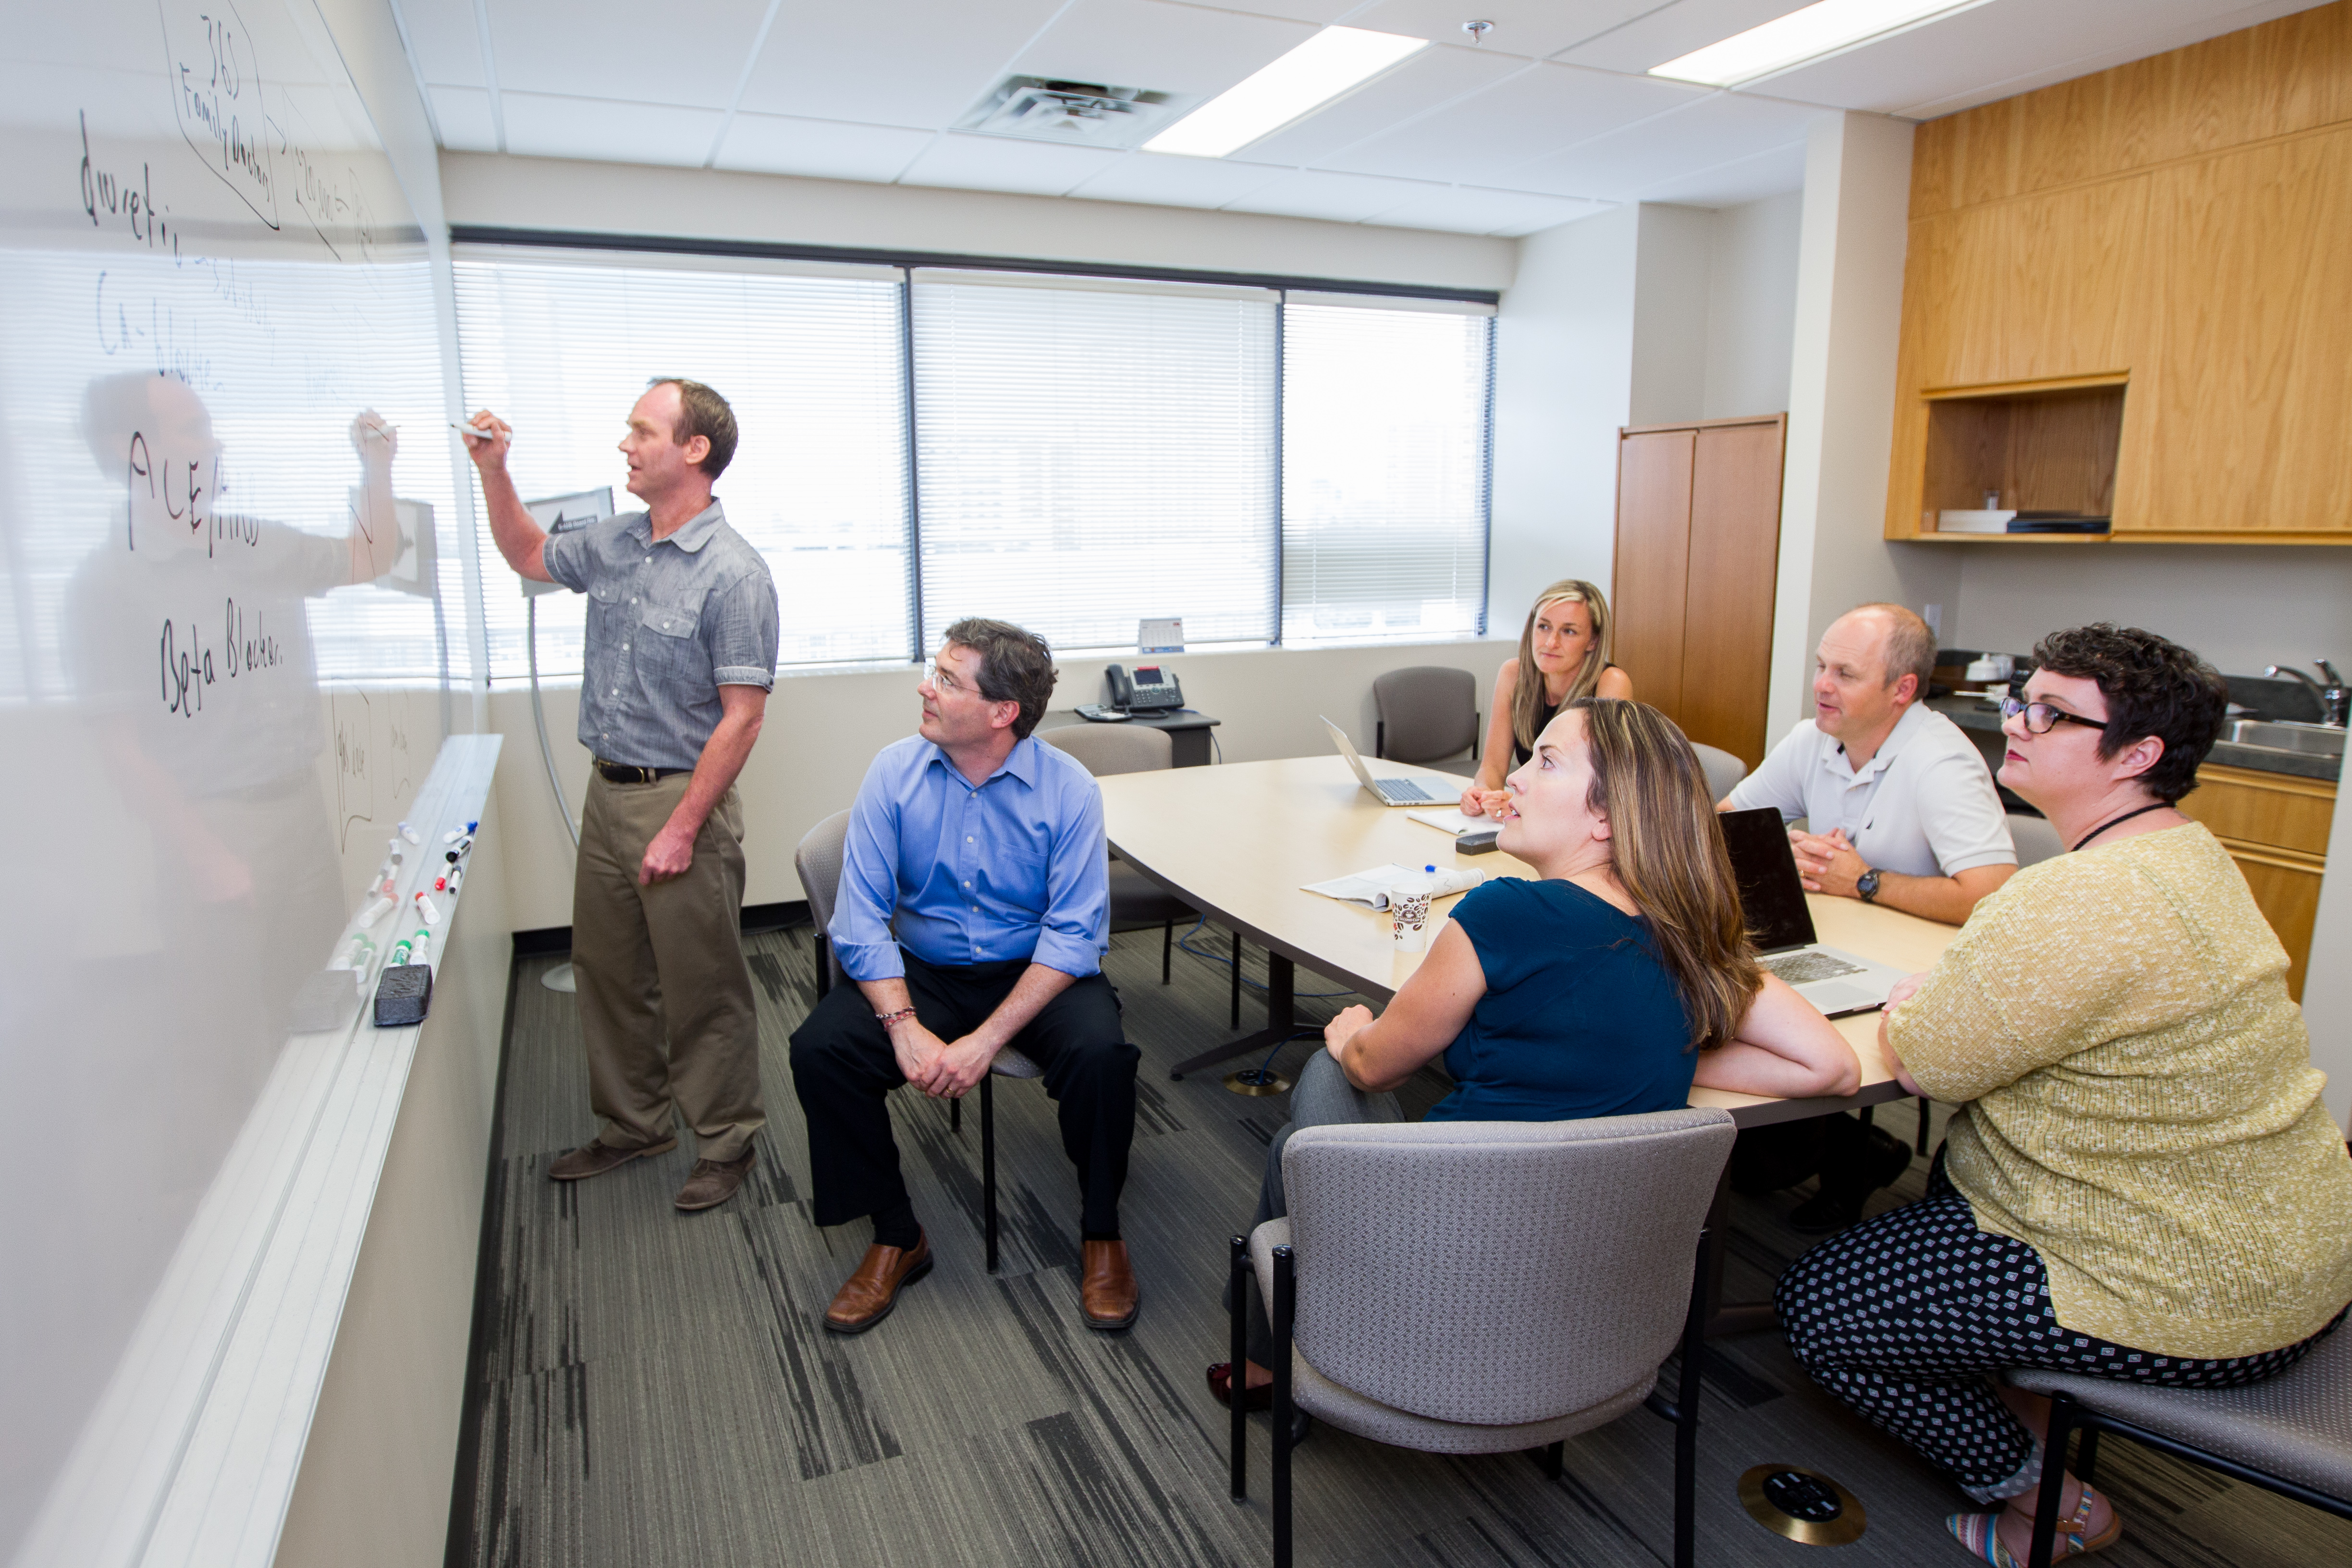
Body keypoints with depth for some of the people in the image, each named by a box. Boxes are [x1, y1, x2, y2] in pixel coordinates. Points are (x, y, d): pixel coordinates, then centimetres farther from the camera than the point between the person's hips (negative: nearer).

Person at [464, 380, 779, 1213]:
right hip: (607, 790, 8)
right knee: (607, 968, 17)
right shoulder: (615, 543, 7)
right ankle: (634, 1123, 35)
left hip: (681, 796, -8)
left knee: (701, 988, 3)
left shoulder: (732, 572, -17)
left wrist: (682, 830, -20)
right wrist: (494, 473, 13)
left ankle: (726, 1142, 21)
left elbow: (742, 715, -19)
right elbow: (530, 556, 29)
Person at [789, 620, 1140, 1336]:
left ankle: (1101, 1234, -2)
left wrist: (986, 1041, -26)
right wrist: (906, 1026, -24)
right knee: (819, 1049, -21)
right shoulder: (894, 773, -7)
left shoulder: (1068, 788, -13)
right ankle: (896, 1238, 1)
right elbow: (861, 919, -9)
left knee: (1101, 1054, -31)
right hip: (922, 972, 3)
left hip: (1036, 973, -2)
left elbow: (1076, 934, -17)